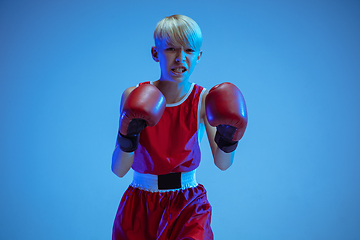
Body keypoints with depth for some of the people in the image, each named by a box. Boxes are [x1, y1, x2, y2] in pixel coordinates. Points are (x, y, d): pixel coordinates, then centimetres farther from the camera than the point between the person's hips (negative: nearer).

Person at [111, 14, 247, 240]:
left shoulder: (204, 99, -5)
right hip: (140, 208, 1)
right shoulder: (135, 98, -6)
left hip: (188, 206, 0)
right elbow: (119, 170, -9)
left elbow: (222, 164, -9)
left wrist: (227, 140, -28)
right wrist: (127, 137, -27)